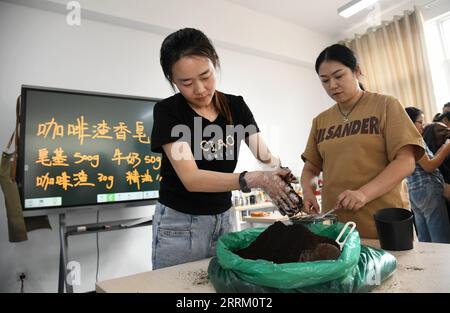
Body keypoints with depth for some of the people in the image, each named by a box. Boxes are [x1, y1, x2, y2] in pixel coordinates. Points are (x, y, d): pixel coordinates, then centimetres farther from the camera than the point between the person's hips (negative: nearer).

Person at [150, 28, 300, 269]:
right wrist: (255, 180, -36)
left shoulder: (236, 106, -1)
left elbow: (265, 155, -8)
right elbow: (191, 178, -24)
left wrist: (276, 170, -32)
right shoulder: (167, 111, -14)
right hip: (179, 223, -3)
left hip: (223, 219, 4)